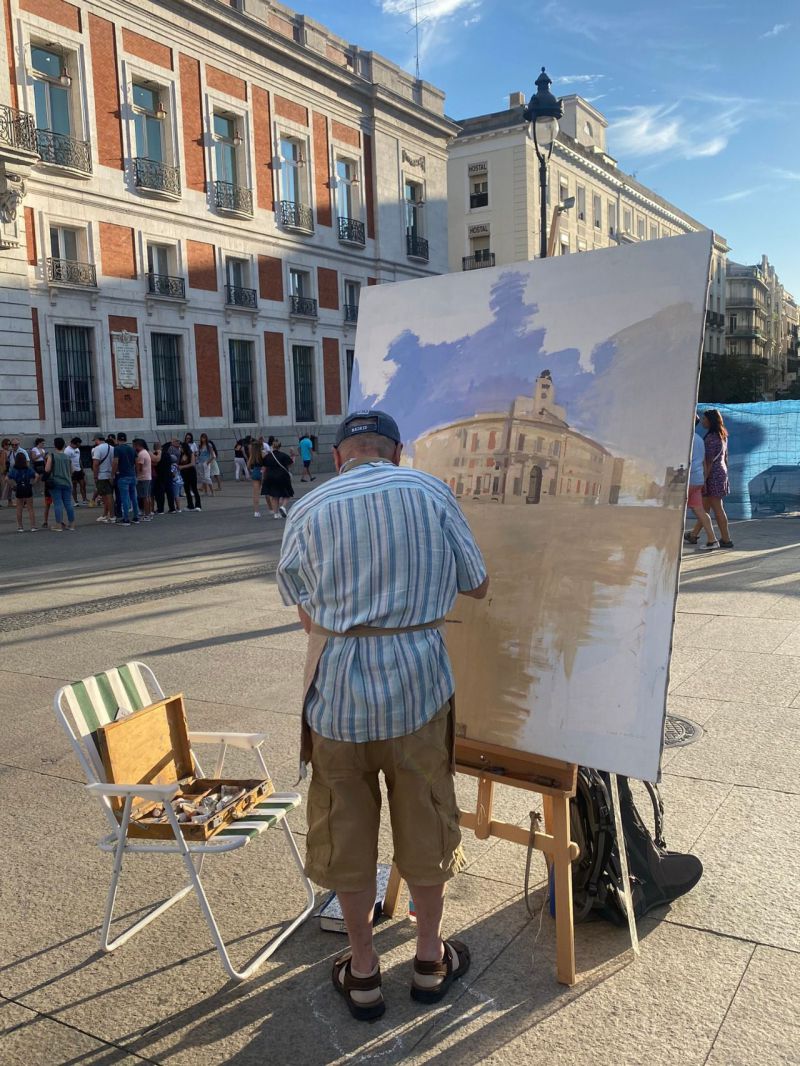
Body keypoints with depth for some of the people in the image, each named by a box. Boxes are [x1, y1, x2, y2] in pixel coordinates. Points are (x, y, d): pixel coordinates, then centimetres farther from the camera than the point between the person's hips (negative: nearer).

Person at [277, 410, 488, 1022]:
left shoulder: (306, 512, -1)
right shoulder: (431, 492, -2)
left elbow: (308, 616, 6)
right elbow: (478, 586, 6)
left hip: (338, 685, 0)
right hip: (418, 678, 0)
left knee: (347, 828, 16)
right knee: (425, 821, 18)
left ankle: (363, 972, 31)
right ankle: (430, 959, 35)